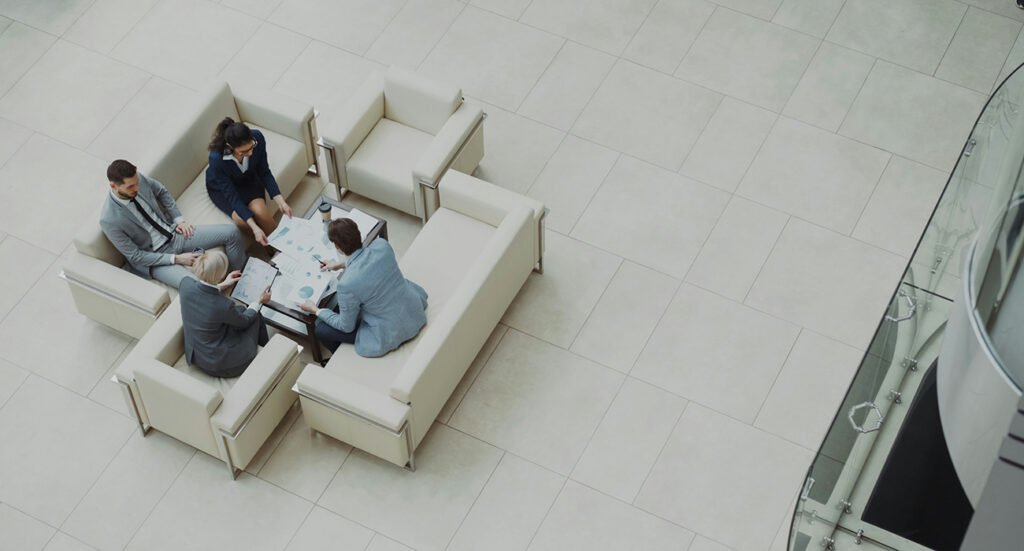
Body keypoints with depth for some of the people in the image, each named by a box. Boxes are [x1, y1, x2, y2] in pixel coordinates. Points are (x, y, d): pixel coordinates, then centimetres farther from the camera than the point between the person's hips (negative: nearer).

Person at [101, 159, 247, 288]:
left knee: (231, 232, -4)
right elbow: (135, 257, -19)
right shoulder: (109, 220, -27)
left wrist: (179, 219, 1)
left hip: (173, 232, 6)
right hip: (155, 257, -6)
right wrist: (176, 259, -19)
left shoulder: (138, 179, -12)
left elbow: (162, 192, 11)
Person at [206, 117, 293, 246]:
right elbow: (232, 195, -33)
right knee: (241, 221, -24)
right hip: (221, 187, -2)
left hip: (248, 178, 2)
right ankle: (266, 244, 2)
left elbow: (264, 172, -15)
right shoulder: (217, 159, -39)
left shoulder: (258, 138, -31)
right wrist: (254, 227, -39)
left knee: (260, 212, -24)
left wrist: (280, 201, -25)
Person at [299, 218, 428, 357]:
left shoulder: (347, 284, -30)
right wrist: (341, 264, 20)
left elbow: (346, 326, -11)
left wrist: (316, 310, 4)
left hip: (392, 334, -6)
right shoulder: (382, 245, -15)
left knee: (321, 328, 12)